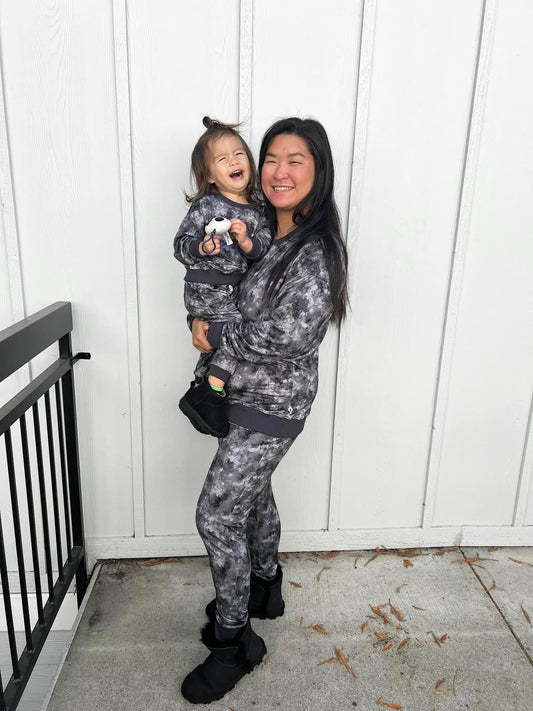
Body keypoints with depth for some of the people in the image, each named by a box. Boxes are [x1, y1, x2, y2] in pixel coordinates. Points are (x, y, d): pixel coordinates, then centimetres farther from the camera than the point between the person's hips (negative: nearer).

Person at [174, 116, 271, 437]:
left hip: (234, 290, 7)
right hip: (206, 290, -7)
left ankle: (199, 390, 40)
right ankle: (209, 398, -5)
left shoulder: (257, 211, 6)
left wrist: (246, 241, -21)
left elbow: (265, 250, -2)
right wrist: (202, 247, -28)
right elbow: (181, 245, -9)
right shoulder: (205, 206, -9)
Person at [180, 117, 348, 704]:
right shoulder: (268, 231, 5)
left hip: (272, 404, -9)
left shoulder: (315, 249, -22)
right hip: (250, 394, 9)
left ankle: (232, 641, 20)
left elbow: (290, 332, -33)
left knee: (217, 513, -2)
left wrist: (217, 340, -20)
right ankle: (264, 588, 47)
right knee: (252, 492, 23)